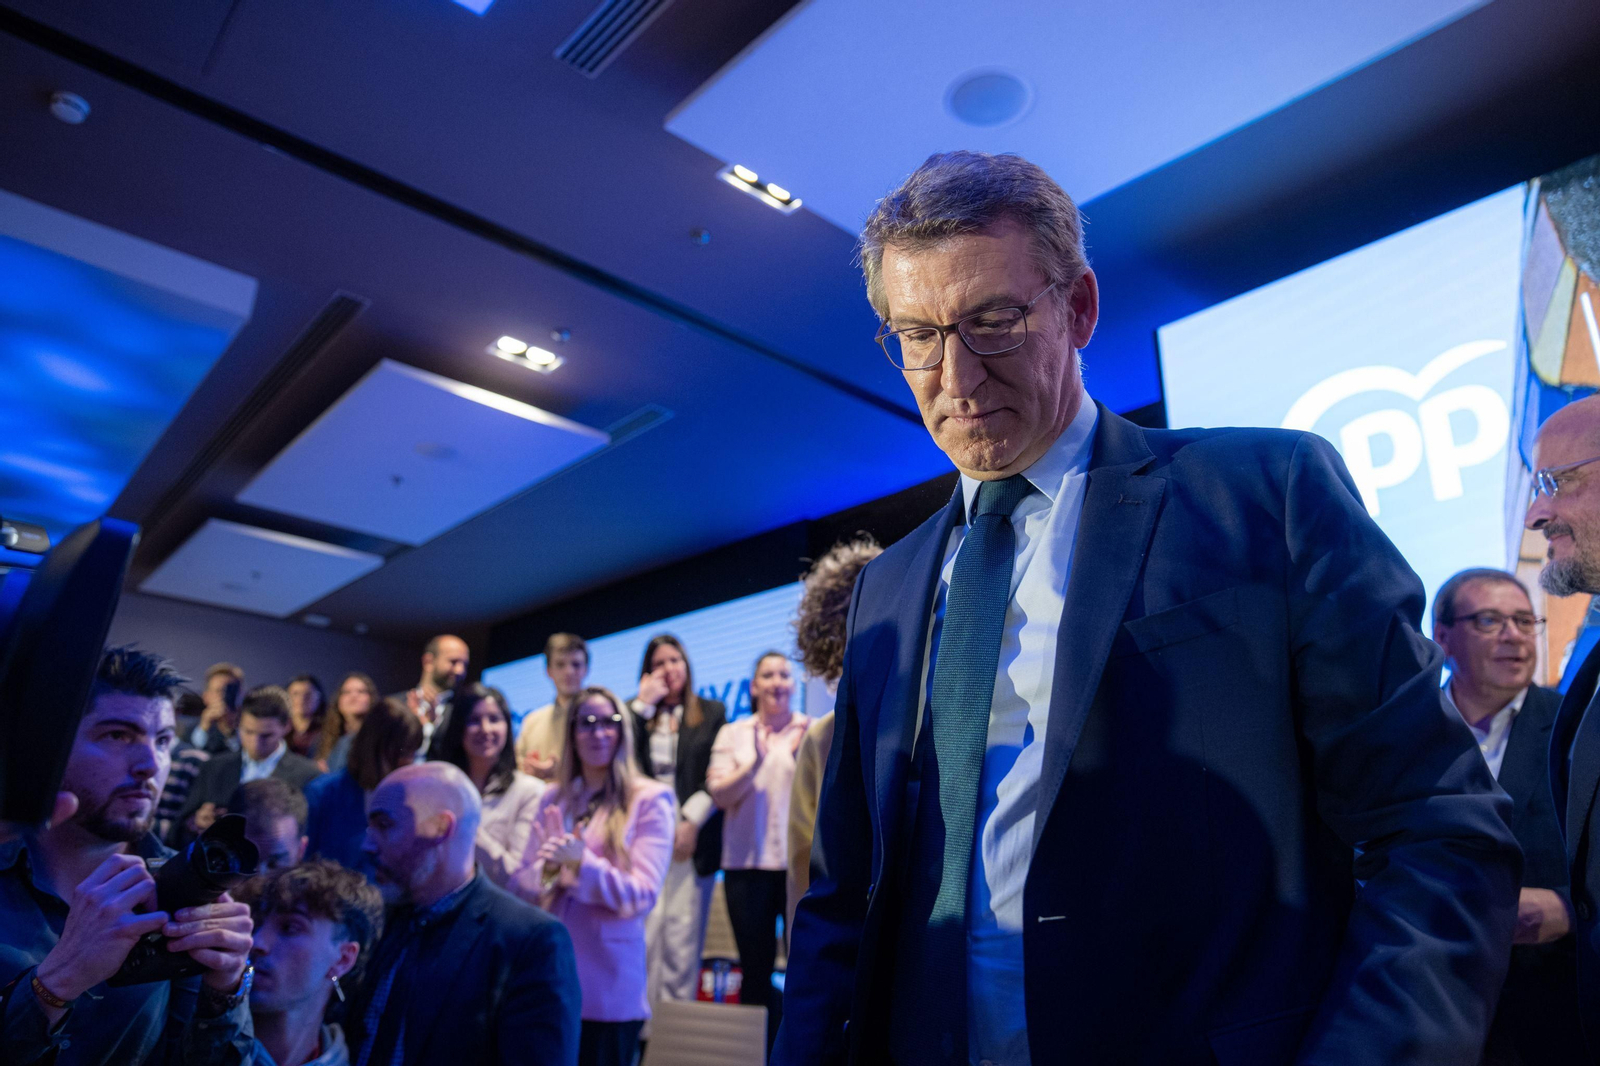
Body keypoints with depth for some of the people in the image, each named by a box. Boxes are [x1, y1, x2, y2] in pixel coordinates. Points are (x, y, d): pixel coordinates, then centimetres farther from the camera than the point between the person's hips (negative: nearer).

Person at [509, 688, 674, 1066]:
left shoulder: (650, 799, -7)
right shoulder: (553, 799, 8)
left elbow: (642, 895, -14)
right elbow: (521, 883, 6)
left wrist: (582, 864, -26)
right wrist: (549, 872, -15)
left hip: (608, 987, -4)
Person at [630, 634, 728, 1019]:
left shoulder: (712, 713, 12)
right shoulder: (637, 713, 17)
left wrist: (693, 820, -7)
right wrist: (644, 703, -1)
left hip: (693, 835, -1)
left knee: (684, 934, -3)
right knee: (643, 930, -7)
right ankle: (640, 1020, 1)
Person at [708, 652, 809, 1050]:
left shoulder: (812, 731, 4)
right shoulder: (733, 733, 7)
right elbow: (720, 794, -3)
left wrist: (801, 755, -21)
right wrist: (755, 763, -19)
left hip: (799, 861, -1)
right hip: (747, 862, 1)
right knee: (755, 970, 7)